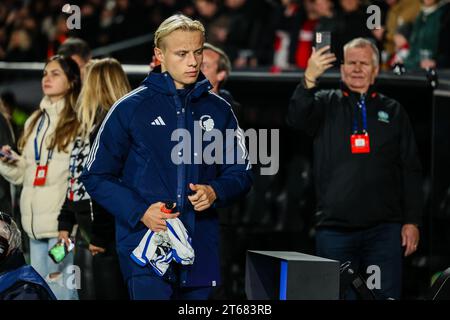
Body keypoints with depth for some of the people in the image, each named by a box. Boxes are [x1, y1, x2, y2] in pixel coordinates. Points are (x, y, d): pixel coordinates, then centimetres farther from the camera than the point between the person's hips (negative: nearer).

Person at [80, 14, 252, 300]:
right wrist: (140, 212, -12)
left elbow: (241, 174, 16)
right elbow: (96, 177, 2)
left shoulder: (218, 110, 10)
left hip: (201, 251, 4)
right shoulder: (130, 109, 0)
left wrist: (214, 192, -6)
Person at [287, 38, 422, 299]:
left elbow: (411, 170, 11)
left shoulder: (393, 111, 13)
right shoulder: (326, 104, 9)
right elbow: (297, 118, -14)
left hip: (384, 229, 1)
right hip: (334, 229, -1)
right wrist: (310, 79, -31)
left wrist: (412, 221, 3)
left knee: (387, 296, -4)